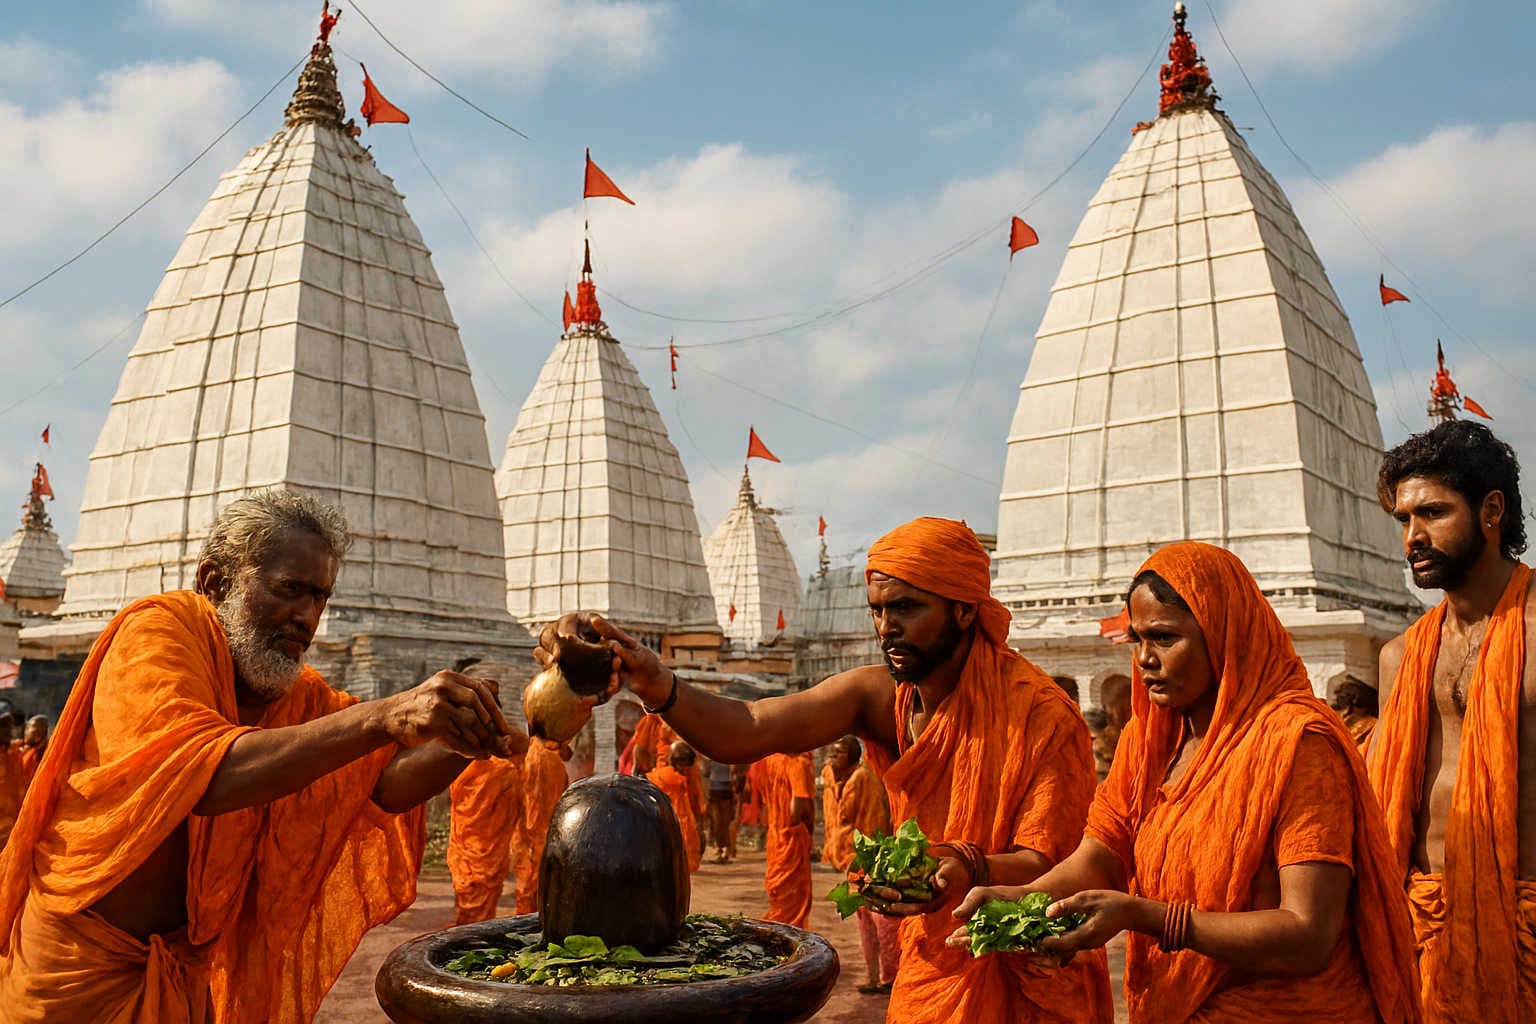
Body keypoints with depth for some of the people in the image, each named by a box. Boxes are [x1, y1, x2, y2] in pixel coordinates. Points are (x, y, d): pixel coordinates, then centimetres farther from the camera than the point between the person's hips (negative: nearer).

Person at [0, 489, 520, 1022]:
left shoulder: (302, 695, 1)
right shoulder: (158, 631, -17)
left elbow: (388, 784, -11)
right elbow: (195, 774, -33)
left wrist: (458, 740, -33)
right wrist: (382, 718, -42)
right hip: (82, 968, -5)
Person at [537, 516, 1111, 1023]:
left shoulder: (1043, 718, -22)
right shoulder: (876, 696, -11)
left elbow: (1049, 867, -22)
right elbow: (744, 733, -24)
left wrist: (969, 869, -44)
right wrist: (653, 685, -43)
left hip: (1034, 977, -3)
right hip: (931, 963, 4)